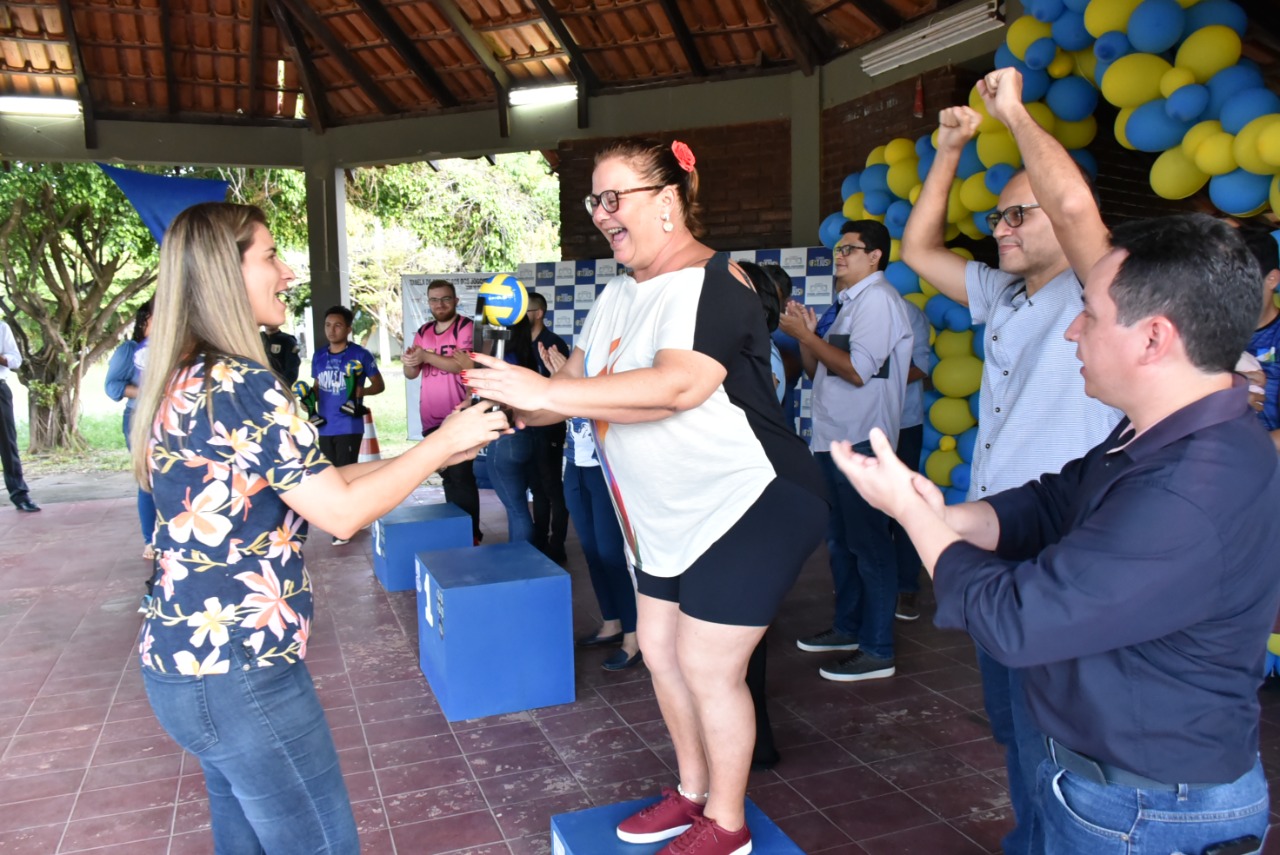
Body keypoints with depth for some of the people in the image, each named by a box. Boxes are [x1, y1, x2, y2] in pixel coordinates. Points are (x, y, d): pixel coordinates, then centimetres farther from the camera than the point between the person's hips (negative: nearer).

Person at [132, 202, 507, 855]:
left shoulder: (184, 383, 8)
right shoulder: (238, 384, -20)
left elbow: (309, 483, 10)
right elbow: (342, 512, -19)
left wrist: (426, 455, 10)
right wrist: (442, 443, -8)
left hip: (183, 659, 9)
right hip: (240, 672, -9)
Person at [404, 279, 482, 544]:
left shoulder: (466, 326, -7)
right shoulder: (423, 332, 13)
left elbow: (462, 364, -20)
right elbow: (411, 374, 10)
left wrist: (425, 356, -26)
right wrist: (409, 363, -12)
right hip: (431, 418, 7)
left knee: (461, 477, -7)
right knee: (447, 477, 15)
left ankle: (471, 533, 0)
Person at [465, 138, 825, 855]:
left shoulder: (712, 282, -20)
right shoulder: (619, 294, 9)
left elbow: (679, 385, -35)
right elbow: (583, 379, 13)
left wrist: (541, 391, -35)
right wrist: (513, 411, -6)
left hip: (750, 505, -9)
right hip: (671, 514, 9)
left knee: (708, 665, -2)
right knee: (661, 648, 15)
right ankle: (693, 791, 35)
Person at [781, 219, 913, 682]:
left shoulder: (877, 298, -10)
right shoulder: (850, 303, 19)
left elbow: (858, 370, -21)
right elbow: (817, 371, 20)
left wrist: (806, 335, -14)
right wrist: (806, 335, 3)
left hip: (860, 441, -10)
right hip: (833, 439, 10)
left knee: (868, 544, -4)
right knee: (840, 539, 18)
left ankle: (877, 651, 4)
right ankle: (847, 627, 31)